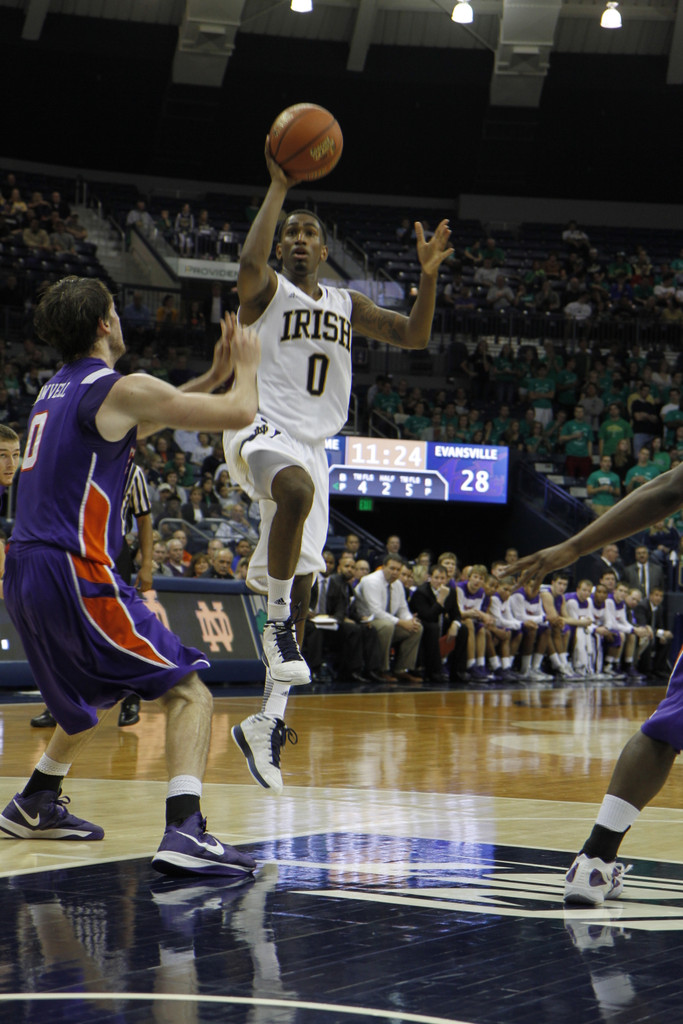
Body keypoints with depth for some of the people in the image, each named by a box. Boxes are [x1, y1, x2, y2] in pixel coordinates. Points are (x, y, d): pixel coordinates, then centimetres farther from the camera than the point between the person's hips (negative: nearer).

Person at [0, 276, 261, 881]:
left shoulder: (56, 389, 18)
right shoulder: (121, 388, -8)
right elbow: (239, 413, -6)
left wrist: (212, 376, 33)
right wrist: (247, 366, 15)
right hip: (74, 574, -9)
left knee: (97, 697, 31)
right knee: (189, 693, -9)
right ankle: (185, 832, -25)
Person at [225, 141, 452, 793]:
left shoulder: (347, 305, 19)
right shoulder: (266, 291, 0)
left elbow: (413, 336, 13)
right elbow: (249, 263, -24)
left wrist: (429, 274, -2)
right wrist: (279, 188, -19)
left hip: (311, 444, 6)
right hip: (261, 428, -6)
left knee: (299, 587, 2)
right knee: (297, 491, -41)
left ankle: (267, 722, 7)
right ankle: (278, 622, -27)